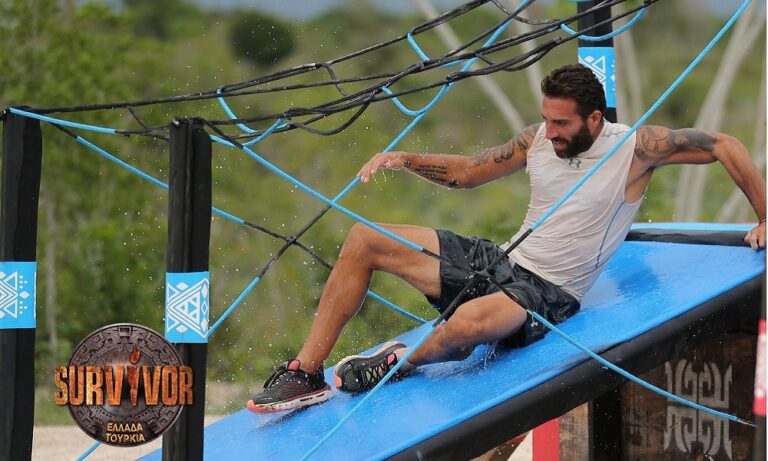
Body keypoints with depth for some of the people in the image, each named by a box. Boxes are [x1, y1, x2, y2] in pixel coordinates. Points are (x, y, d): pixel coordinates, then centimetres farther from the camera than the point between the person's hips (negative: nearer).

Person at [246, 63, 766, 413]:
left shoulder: (636, 146, -12)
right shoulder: (540, 139, 4)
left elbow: (726, 147, -6)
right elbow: (467, 171, 15)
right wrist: (406, 159, -1)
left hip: (547, 294, -7)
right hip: (499, 260, 7)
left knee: (471, 320, -43)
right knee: (364, 238, -4)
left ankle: (403, 363, -8)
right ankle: (307, 374, -5)